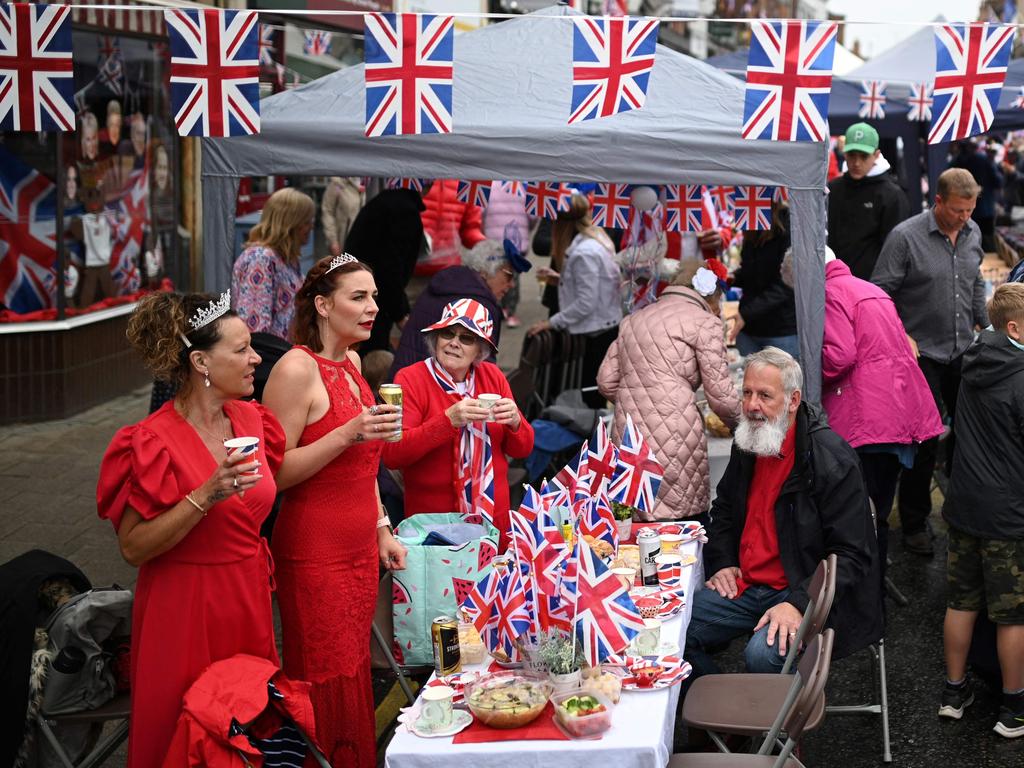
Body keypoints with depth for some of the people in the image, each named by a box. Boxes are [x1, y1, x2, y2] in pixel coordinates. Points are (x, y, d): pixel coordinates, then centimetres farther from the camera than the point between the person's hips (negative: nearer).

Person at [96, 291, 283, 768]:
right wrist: (204, 498, -28)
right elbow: (133, 548, -20)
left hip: (248, 601, 6)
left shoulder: (250, 419, 1)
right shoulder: (153, 442, -18)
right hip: (185, 611, -6)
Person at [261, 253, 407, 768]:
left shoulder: (350, 362, 11)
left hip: (359, 547, 8)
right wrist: (347, 435, -27)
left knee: (354, 676, 12)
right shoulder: (297, 369, -15)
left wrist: (382, 530, 18)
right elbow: (275, 473, -19)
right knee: (330, 687, -2)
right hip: (315, 552, -8)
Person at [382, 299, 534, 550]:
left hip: (494, 517, 4)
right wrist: (449, 420, -28)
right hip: (433, 521, -4)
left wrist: (515, 422, -14)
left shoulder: (493, 376, 5)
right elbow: (391, 455, -19)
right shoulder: (410, 379, -9)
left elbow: (522, 450, 8)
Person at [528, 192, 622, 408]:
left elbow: (586, 303, -21)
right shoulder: (596, 239, 8)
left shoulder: (583, 253, -21)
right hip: (607, 328, 10)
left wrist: (551, 322, -13)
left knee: (590, 399, -4)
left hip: (596, 335, -10)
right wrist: (559, 279, 11)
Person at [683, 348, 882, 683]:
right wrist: (721, 563, 10)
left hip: (804, 592, -7)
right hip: (745, 586, 7)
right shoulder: (747, 445, 8)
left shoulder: (833, 459, -17)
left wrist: (798, 605, -27)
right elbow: (723, 508, 27)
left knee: (763, 653, -34)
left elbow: (850, 555, -18)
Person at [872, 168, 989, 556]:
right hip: (922, 354, -5)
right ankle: (914, 524, 12)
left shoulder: (973, 234, 6)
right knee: (924, 441, -2)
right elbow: (880, 292, -10)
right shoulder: (906, 236, -13)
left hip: (964, 352, 6)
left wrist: (986, 327, 18)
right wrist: (901, 336, -16)